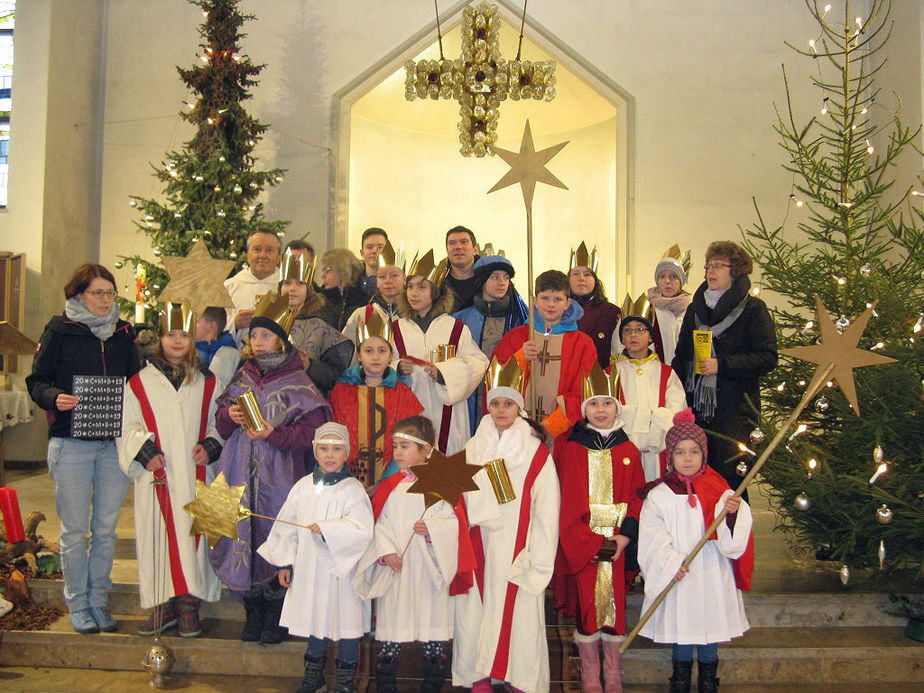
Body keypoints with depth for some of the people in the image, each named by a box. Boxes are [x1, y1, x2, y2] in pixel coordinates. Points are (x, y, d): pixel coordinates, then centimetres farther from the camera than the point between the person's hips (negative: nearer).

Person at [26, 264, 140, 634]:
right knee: (74, 530, 4)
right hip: (71, 444, -3)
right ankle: (77, 604, 17)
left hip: (115, 444, 3)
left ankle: (99, 600, 20)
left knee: (106, 529, 8)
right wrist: (55, 398, -20)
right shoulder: (60, 330, 1)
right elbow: (37, 380, 0)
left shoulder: (123, 333, 11)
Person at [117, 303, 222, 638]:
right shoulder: (140, 382, 9)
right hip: (157, 475, 0)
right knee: (159, 535, -2)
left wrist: (210, 446, -4)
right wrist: (145, 451, -9)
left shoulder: (207, 383, 12)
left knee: (193, 532, -3)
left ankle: (189, 606, 4)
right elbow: (127, 428, 6)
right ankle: (164, 606, 6)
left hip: (195, 475, 1)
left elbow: (219, 423, 14)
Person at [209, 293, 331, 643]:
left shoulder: (297, 383, -2)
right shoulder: (242, 377, 13)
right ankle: (254, 612, 20)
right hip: (241, 474, 4)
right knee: (244, 535, 5)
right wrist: (229, 416, -4)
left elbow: (309, 433, -8)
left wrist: (274, 434, -20)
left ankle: (277, 616, 11)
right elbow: (221, 425, 17)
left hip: (279, 475, -4)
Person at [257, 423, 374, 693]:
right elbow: (287, 526, 9)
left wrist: (327, 529, -24)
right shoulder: (303, 487, 3)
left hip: (341, 569, -4)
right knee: (313, 619, 17)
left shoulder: (353, 489, -10)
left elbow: (362, 529, -21)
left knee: (344, 619, 4)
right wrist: (285, 562, 8)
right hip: (308, 568, 4)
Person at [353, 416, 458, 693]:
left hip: (429, 571, -2)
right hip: (394, 570, 2)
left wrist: (432, 528, -21)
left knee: (433, 634, 5)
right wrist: (385, 550, -10)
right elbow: (379, 523, 4)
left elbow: (454, 522, -4)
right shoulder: (390, 486, 8)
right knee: (390, 634, 6)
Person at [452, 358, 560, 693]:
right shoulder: (472, 450, 8)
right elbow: (460, 501, 10)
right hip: (479, 550, 3)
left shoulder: (537, 454, -1)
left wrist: (536, 559, -8)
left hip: (517, 552, -2)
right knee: (474, 615, 2)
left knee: (519, 612, -3)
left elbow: (546, 511, -3)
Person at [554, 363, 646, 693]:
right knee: (586, 603, 3)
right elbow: (563, 499, -4)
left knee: (615, 602, 5)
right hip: (579, 542, -1)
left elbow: (637, 496, 4)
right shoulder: (567, 446, 0)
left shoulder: (628, 451, 7)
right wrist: (586, 540, -12)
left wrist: (627, 535, -10)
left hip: (617, 542, 2)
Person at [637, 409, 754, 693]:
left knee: (710, 631, 11)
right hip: (677, 577, -1)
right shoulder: (658, 495, -3)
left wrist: (732, 512, -25)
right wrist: (670, 562, -16)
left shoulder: (719, 491, -1)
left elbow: (733, 537, -6)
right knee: (680, 634, 10)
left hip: (712, 574, 1)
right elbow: (652, 537, -6)